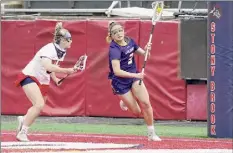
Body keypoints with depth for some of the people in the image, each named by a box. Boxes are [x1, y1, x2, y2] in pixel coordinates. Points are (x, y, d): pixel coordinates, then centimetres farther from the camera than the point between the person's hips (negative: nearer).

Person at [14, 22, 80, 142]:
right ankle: (22, 132, -13)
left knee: (39, 108, 13)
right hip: (30, 77, -9)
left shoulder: (62, 52, 2)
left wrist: (54, 78, 1)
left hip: (43, 81, 9)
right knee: (39, 104, -24)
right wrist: (66, 71, -43)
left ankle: (23, 120, 44)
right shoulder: (49, 49, -26)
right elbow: (48, 66, -42)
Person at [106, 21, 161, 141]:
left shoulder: (130, 41, -2)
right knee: (137, 112, 0)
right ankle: (125, 102, 37)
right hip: (120, 83, -5)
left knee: (145, 103, -11)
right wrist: (136, 75, -38)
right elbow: (117, 71, -32)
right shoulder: (114, 49, -23)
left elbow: (143, 53, 12)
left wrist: (146, 50, -12)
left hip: (134, 76, 5)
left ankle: (151, 134, 6)